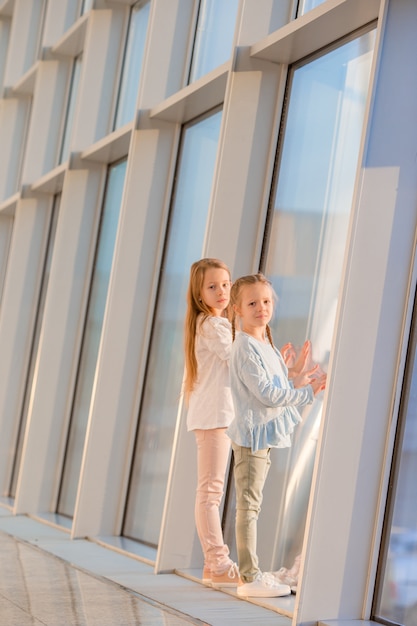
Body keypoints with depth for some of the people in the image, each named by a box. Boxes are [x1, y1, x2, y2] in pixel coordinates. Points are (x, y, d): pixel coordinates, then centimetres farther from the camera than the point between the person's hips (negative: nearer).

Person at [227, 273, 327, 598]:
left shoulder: (266, 345, 16)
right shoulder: (245, 347, -16)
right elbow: (266, 394, -21)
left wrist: (297, 382, 3)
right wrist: (307, 393, -15)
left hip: (263, 435, 10)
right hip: (251, 432, -10)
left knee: (252, 504, 14)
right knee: (249, 504, -7)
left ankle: (252, 572, 22)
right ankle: (250, 577, -4)